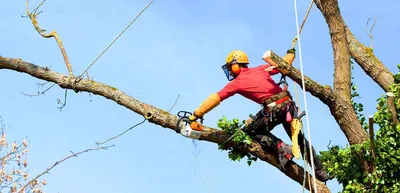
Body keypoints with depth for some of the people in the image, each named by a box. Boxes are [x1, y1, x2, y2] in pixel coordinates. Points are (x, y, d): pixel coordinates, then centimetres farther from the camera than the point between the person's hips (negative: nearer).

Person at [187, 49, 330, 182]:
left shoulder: (236, 83, 6)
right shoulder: (261, 69, 17)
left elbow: (214, 99, 6)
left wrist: (195, 115, 7)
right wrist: (291, 53, 41)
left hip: (274, 109, -6)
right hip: (288, 103, 6)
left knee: (251, 130, 17)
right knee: (299, 138, 20)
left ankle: (281, 148, -2)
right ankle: (320, 171, 22)